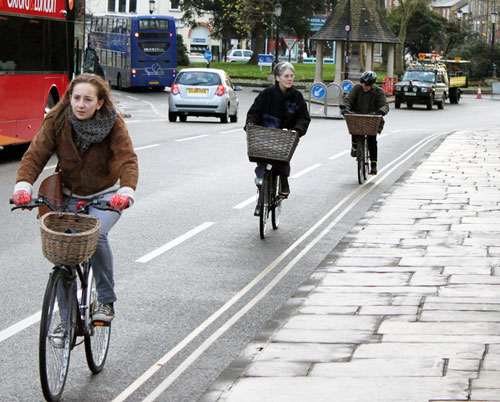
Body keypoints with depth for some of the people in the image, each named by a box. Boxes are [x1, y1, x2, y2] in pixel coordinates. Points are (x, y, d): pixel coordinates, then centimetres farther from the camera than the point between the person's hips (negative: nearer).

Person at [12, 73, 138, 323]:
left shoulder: (114, 124, -17)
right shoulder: (56, 122, -13)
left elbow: (128, 160, -25)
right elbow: (35, 155, -17)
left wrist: (126, 192, -44)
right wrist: (23, 187, -34)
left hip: (105, 195, -2)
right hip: (70, 196, 2)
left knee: (96, 234, -29)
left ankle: (106, 301, -11)